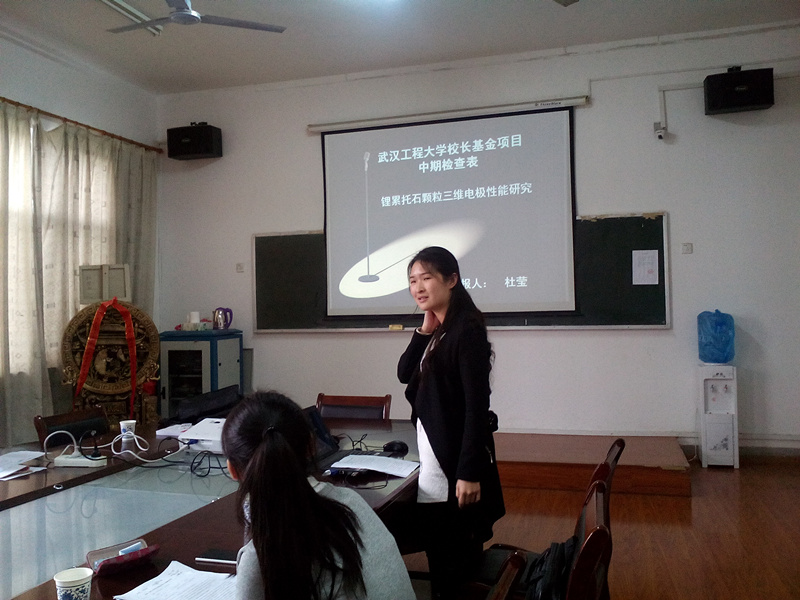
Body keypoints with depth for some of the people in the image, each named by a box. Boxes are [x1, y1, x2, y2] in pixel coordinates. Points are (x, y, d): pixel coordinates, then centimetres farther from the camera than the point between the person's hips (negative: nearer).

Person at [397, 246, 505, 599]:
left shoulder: (466, 330, -17)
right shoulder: (437, 331, 9)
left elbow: (477, 406, -21)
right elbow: (404, 374, 8)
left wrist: (469, 473, -23)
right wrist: (425, 331, -5)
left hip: (456, 462, -9)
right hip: (432, 456, 9)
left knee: (457, 559, 3)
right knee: (437, 550, 18)